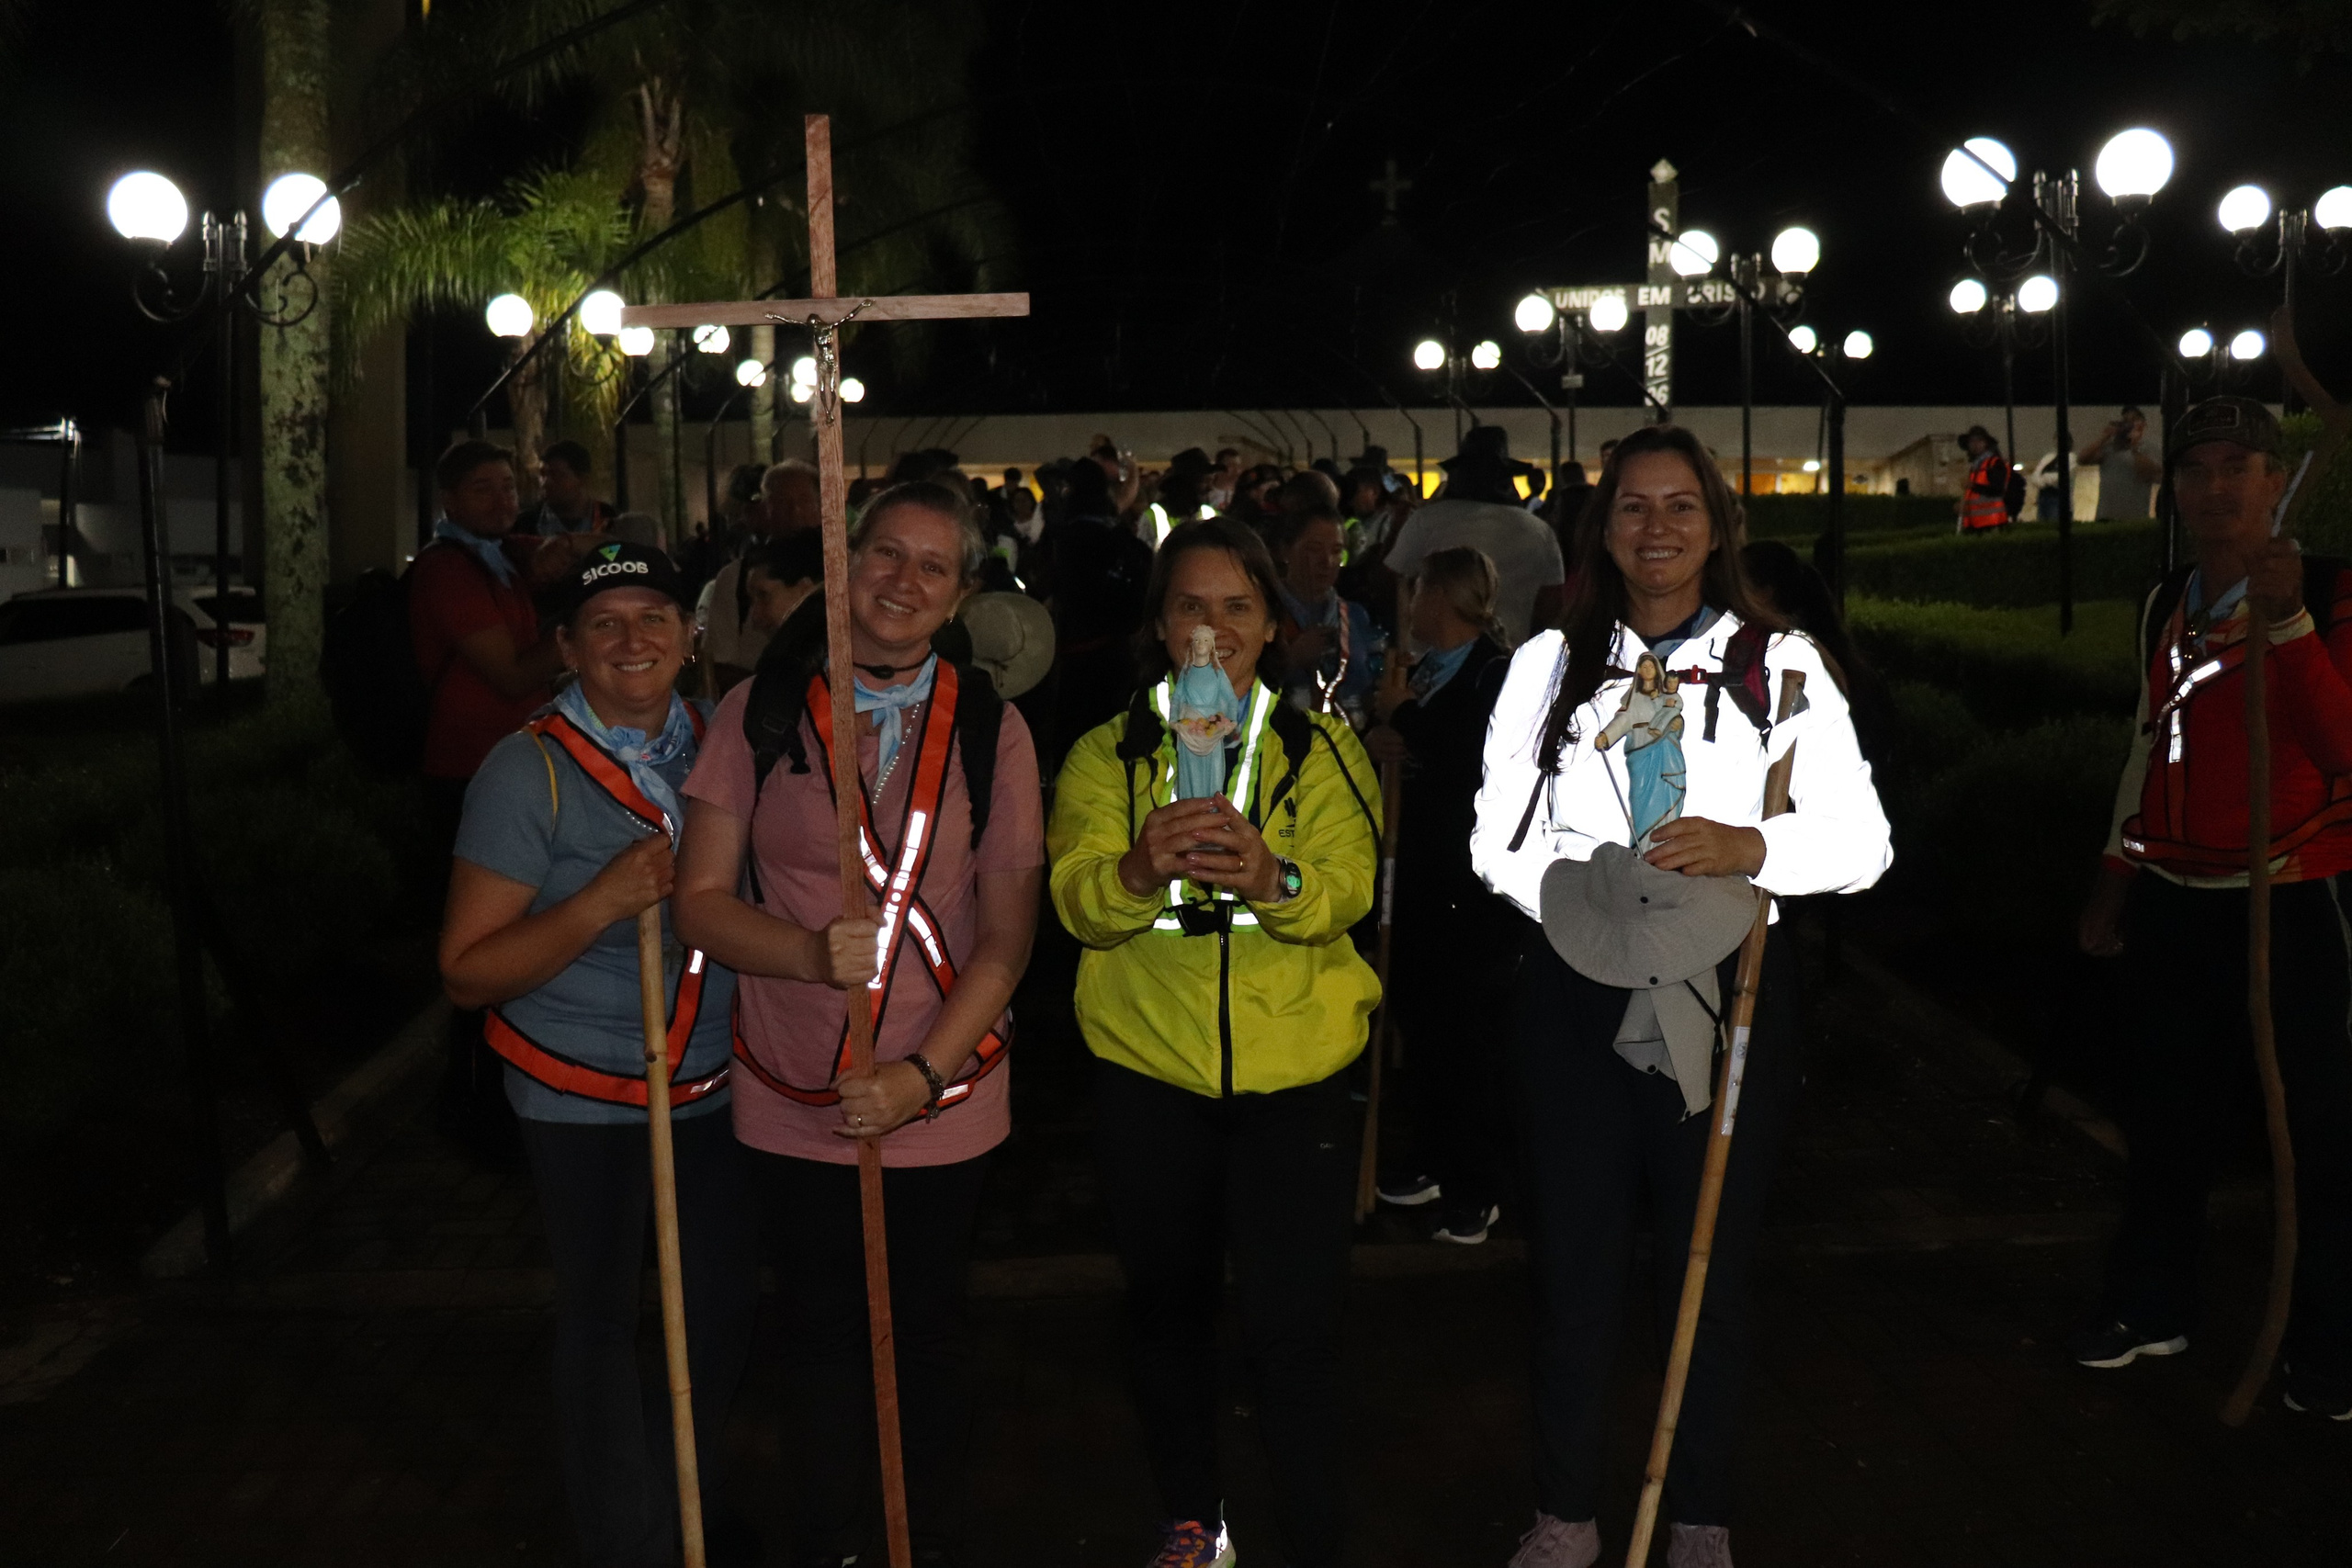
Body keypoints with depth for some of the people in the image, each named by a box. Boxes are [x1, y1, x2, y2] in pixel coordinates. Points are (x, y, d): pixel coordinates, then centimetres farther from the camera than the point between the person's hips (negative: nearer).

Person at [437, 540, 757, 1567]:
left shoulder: (716, 744, 1)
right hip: (584, 1095, -5)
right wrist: (603, 900, -27)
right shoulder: (528, 771, -14)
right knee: (602, 1319, 7)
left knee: (726, 1296, 16)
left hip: (716, 1083, 5)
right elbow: (468, 972, -17)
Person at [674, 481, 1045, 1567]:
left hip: (940, 1100, 0)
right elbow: (702, 899, -5)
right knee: (823, 1336, 16)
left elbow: (1007, 935, -5)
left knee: (925, 1333, 15)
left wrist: (921, 1075, -15)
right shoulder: (760, 713, -4)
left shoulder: (990, 730, -5)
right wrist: (813, 955, -23)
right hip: (794, 1103, 1)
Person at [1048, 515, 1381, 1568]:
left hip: (1293, 1071, -1)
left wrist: (1271, 877, -35)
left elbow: (1348, 886, -13)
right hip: (1147, 1065, 2)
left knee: (1295, 1330, -4)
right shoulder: (1106, 755, 5)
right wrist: (1141, 868, -33)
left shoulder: (1324, 750, 4)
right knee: (1166, 1306, 17)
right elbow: (1077, 903, -10)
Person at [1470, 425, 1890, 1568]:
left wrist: (1748, 848, -22)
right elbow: (1497, 837, 4)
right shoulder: (1549, 664, 7)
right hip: (1577, 993, 1)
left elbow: (1862, 840, -3)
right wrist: (1587, 904, -15)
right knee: (1573, 1259, 8)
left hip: (1725, 998, -1)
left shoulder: (1781, 663, 3)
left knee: (1709, 1265, 11)